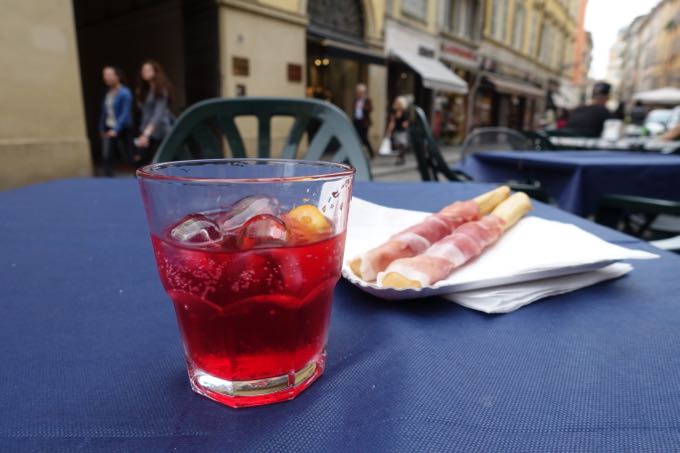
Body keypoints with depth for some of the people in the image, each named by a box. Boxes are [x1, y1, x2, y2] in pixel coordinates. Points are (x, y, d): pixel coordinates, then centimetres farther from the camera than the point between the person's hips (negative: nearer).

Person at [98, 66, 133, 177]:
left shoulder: (125, 93, -13)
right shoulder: (107, 92, 8)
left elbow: (125, 113, -18)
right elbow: (104, 111, 14)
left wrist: (116, 129, -25)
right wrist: (102, 128, 14)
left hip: (122, 129, -6)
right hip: (108, 128, 6)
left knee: (127, 156, 3)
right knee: (106, 156, 1)